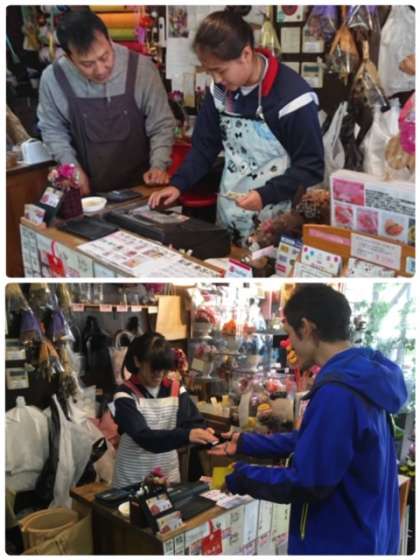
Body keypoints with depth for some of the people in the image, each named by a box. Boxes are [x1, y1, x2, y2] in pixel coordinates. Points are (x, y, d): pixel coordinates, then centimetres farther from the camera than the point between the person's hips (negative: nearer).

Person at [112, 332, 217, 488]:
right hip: (131, 480, -4)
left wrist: (203, 433, -32)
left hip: (169, 476, 4)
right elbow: (143, 436, -26)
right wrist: (186, 435, -39)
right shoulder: (125, 396, -15)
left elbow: (194, 422, -8)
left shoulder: (176, 391, 0)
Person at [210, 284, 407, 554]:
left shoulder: (337, 391, -28)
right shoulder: (361, 377, 5)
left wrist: (241, 476, -11)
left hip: (340, 542, -9)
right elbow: (311, 441, 13)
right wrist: (245, 443, 15)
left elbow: (307, 484, -24)